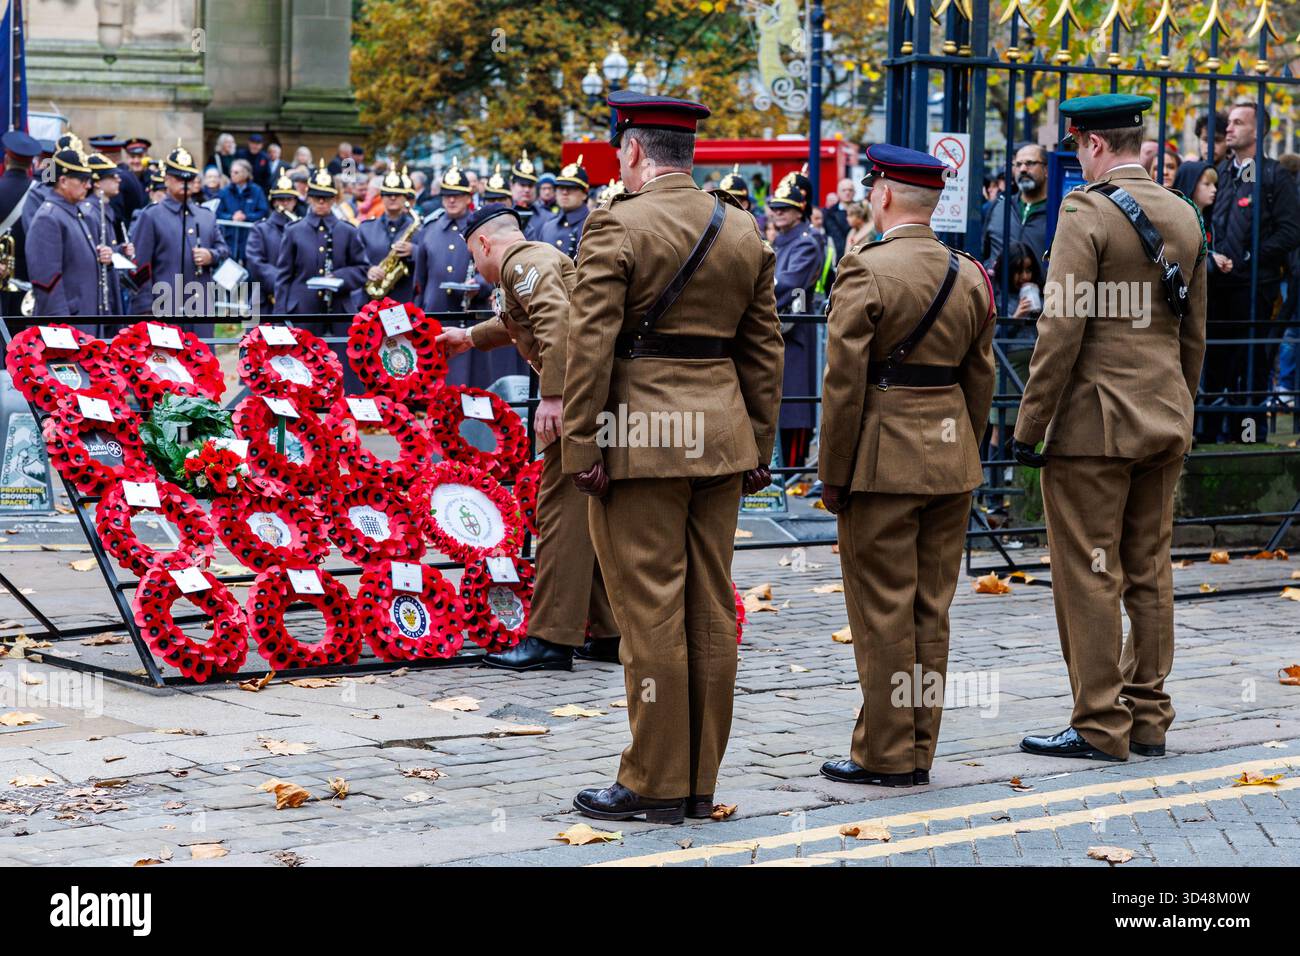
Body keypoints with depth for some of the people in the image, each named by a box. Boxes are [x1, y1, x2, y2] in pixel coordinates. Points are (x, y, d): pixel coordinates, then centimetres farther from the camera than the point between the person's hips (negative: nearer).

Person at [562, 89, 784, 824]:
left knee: (651, 612, -2)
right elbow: (765, 350, 12)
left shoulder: (617, 226, -9)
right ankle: (700, 781, 16)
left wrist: (583, 446, -9)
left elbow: (591, 347, -14)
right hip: (720, 435, 6)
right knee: (712, 612, 9)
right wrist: (758, 448, 17)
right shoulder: (746, 233, 9)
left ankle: (655, 784, 4)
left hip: (640, 439, -6)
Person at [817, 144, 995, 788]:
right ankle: (919, 753, 17)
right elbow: (980, 380, 12)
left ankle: (886, 756, 6)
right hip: (951, 459, 6)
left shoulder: (864, 270, -12)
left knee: (883, 614, 1)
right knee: (931, 611, 11)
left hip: (883, 463, -6)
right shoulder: (970, 275, 7)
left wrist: (832, 475, -7)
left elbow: (844, 384, -14)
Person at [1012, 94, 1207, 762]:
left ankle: (1100, 727, 1)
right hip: (1164, 423, 8)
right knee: (1149, 574, 12)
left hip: (1094, 425, -7)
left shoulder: (1087, 213, -13)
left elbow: (1061, 330, -17)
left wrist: (1030, 425, -12)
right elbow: (1193, 333, 16)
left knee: (1089, 578, -2)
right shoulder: (1183, 216, 10)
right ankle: (1147, 719, 17)